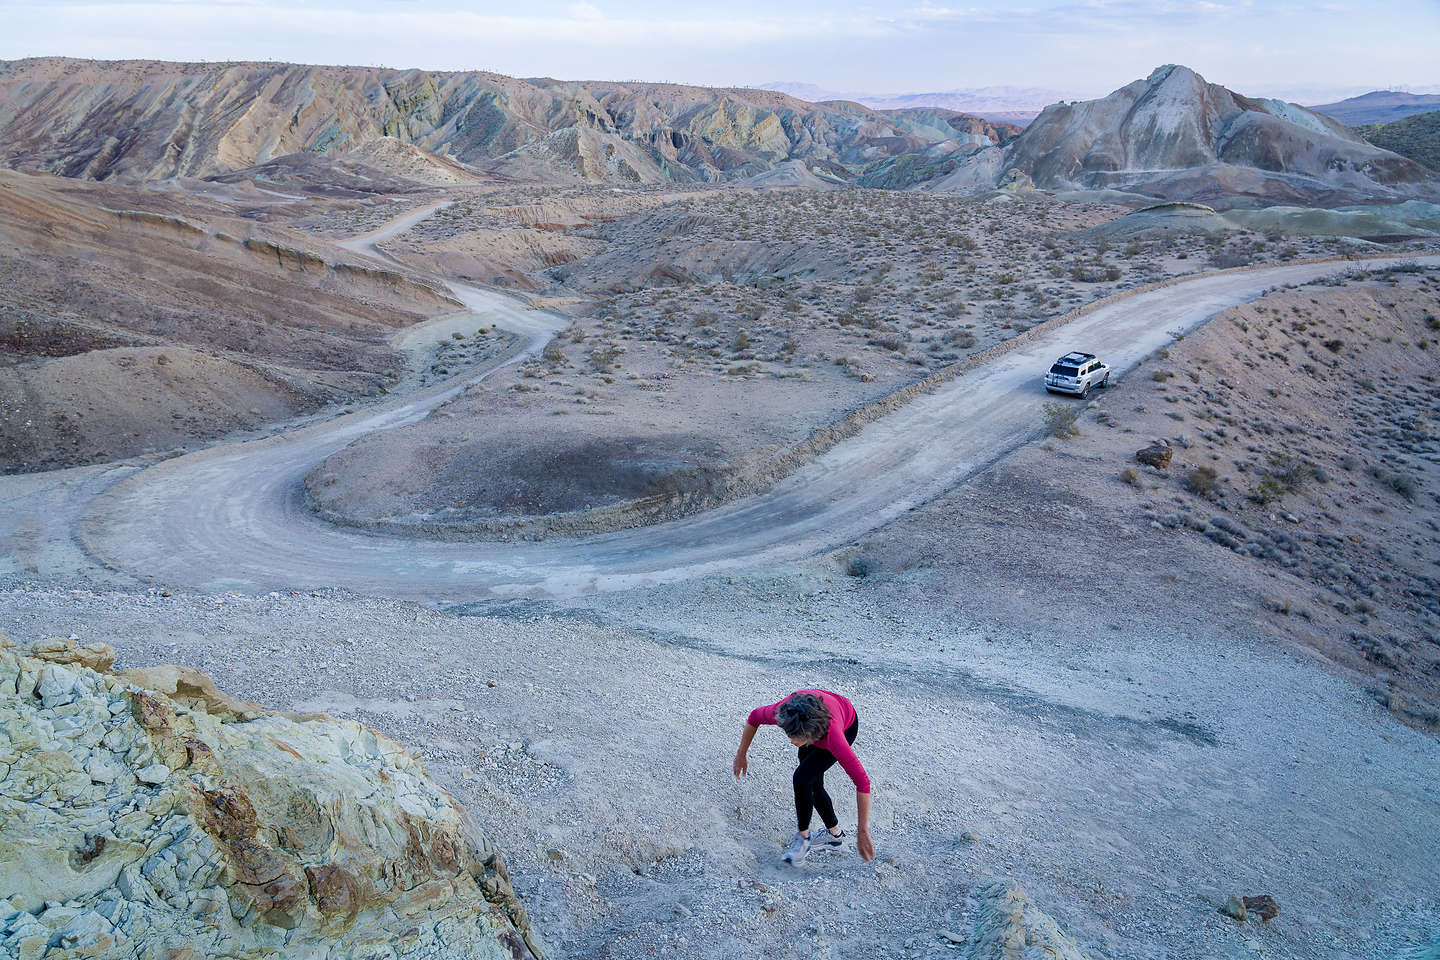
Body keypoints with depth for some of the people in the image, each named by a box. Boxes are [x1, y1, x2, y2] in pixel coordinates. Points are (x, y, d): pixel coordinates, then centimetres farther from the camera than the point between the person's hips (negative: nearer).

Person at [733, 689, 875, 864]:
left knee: (802, 778, -16)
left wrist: (862, 831, -37)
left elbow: (862, 782, -42)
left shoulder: (831, 734, -47)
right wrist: (741, 755, -4)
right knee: (812, 785, 11)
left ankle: (803, 837, 5)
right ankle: (835, 835, 33)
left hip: (846, 728, -4)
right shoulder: (783, 711, -39)